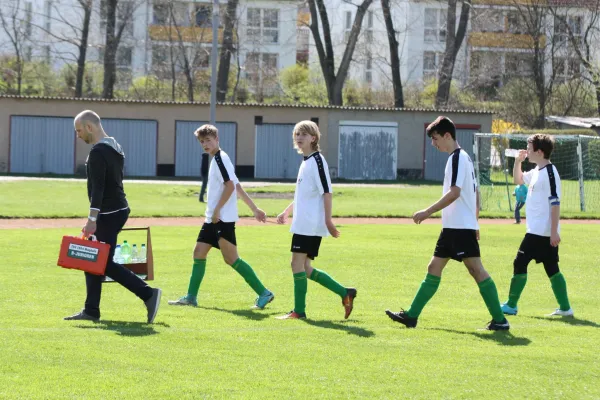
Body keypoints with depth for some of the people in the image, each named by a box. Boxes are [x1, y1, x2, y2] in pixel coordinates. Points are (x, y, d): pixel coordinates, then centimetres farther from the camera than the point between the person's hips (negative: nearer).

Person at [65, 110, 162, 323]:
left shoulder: (98, 152, -17)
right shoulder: (115, 148, 15)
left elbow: (97, 188, -24)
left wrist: (92, 219, -27)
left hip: (108, 214, -10)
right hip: (119, 209, 10)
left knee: (104, 263, -8)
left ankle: (148, 294, -11)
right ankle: (91, 310, 13)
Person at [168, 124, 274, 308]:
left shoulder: (220, 158, -12)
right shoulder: (217, 160, 18)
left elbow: (230, 186, -22)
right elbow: (238, 187, 20)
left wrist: (217, 210, -19)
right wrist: (255, 209, 20)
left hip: (224, 219, -10)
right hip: (212, 219, 10)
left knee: (231, 258, -10)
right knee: (199, 253, 9)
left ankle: (264, 293, -7)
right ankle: (191, 297, 15)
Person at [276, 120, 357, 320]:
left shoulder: (317, 161, -11)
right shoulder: (306, 161, 17)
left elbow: (326, 192, -16)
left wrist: (328, 220, -20)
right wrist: (287, 212, 28)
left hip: (310, 224, -10)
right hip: (303, 222, 10)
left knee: (298, 263, -8)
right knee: (305, 267, 9)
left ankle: (299, 311, -3)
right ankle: (345, 293, 14)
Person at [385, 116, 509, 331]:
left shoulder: (457, 158, -14)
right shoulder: (463, 157, 16)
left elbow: (454, 192, -23)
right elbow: (475, 192, 20)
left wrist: (427, 212, -21)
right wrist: (474, 221, 24)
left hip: (461, 227, -11)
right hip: (452, 227, 11)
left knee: (476, 269, -10)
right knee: (434, 268, 12)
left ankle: (499, 320, -9)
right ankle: (411, 315, 16)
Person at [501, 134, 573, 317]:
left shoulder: (550, 172, -16)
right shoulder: (537, 171, 13)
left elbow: (555, 203, -20)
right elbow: (518, 180, 31)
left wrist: (554, 231, -24)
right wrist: (517, 162, 13)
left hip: (541, 232, -9)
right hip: (538, 231, 9)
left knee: (520, 263, -3)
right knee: (552, 269, 9)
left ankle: (511, 305, 3)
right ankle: (565, 308, 10)